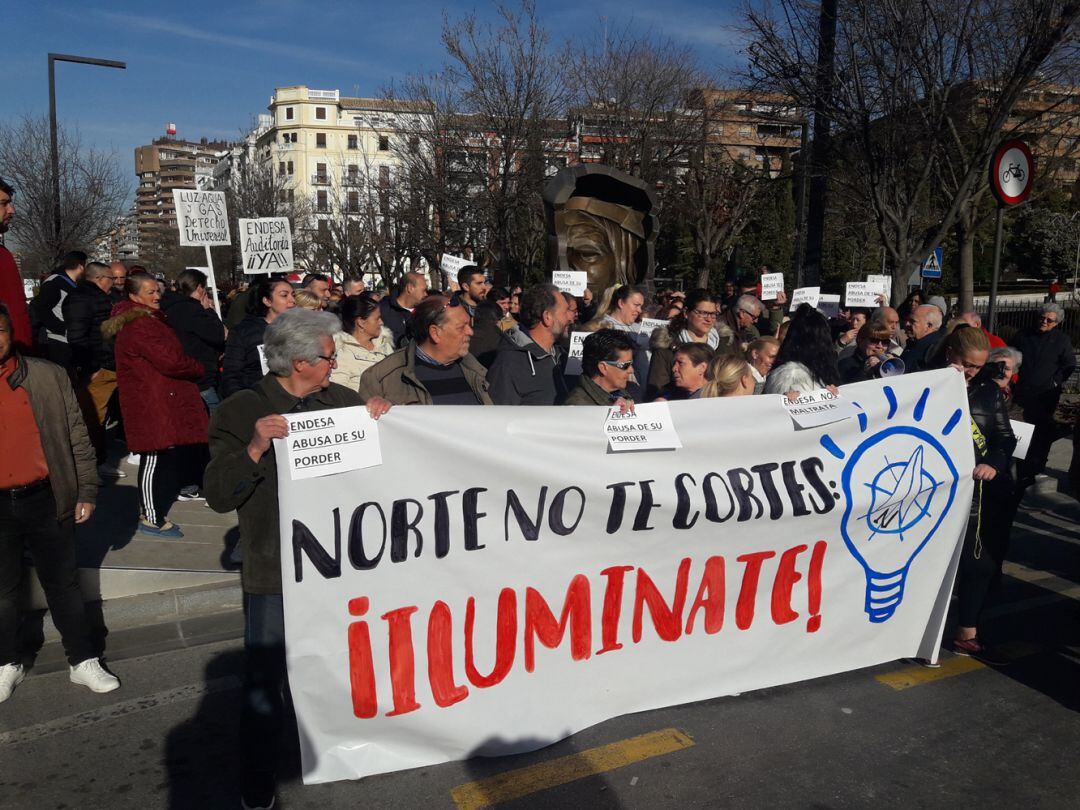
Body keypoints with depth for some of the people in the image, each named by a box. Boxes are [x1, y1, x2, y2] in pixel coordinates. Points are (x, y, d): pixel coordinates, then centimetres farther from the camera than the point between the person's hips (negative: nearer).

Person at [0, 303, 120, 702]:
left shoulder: (49, 377, -4)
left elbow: (77, 437, 1)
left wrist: (86, 491, 0)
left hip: (46, 499, -1)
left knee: (64, 584, 11)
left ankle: (83, 661, 22)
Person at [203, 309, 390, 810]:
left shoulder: (344, 401, 3)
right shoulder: (240, 413, -9)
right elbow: (218, 496, -15)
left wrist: (380, 420, -11)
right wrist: (255, 449, -31)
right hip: (276, 575, -4)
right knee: (266, 683, 6)